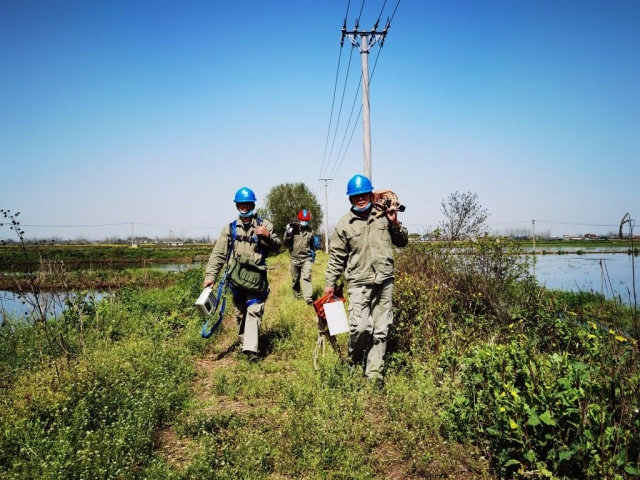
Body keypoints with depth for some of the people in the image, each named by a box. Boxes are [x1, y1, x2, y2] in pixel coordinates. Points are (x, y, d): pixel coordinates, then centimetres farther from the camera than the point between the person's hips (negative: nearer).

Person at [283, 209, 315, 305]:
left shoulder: (310, 230, 3)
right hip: (295, 258, 0)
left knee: (306, 277, -14)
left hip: (306, 258, 0)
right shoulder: (293, 228, -8)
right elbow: (286, 243, -13)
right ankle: (297, 295, 33)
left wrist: (312, 252, 27)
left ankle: (308, 298, -20)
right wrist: (288, 233, -28)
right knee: (295, 279, 14)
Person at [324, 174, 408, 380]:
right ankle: (354, 361, 13)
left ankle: (375, 373, 17)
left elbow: (402, 242, 15)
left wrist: (395, 224, -2)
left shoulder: (383, 216, 7)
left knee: (380, 329, 6)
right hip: (359, 282, -3)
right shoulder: (344, 224, 1)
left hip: (384, 281, 3)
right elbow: (336, 257, 4)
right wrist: (329, 283, 2)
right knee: (361, 326, -16)